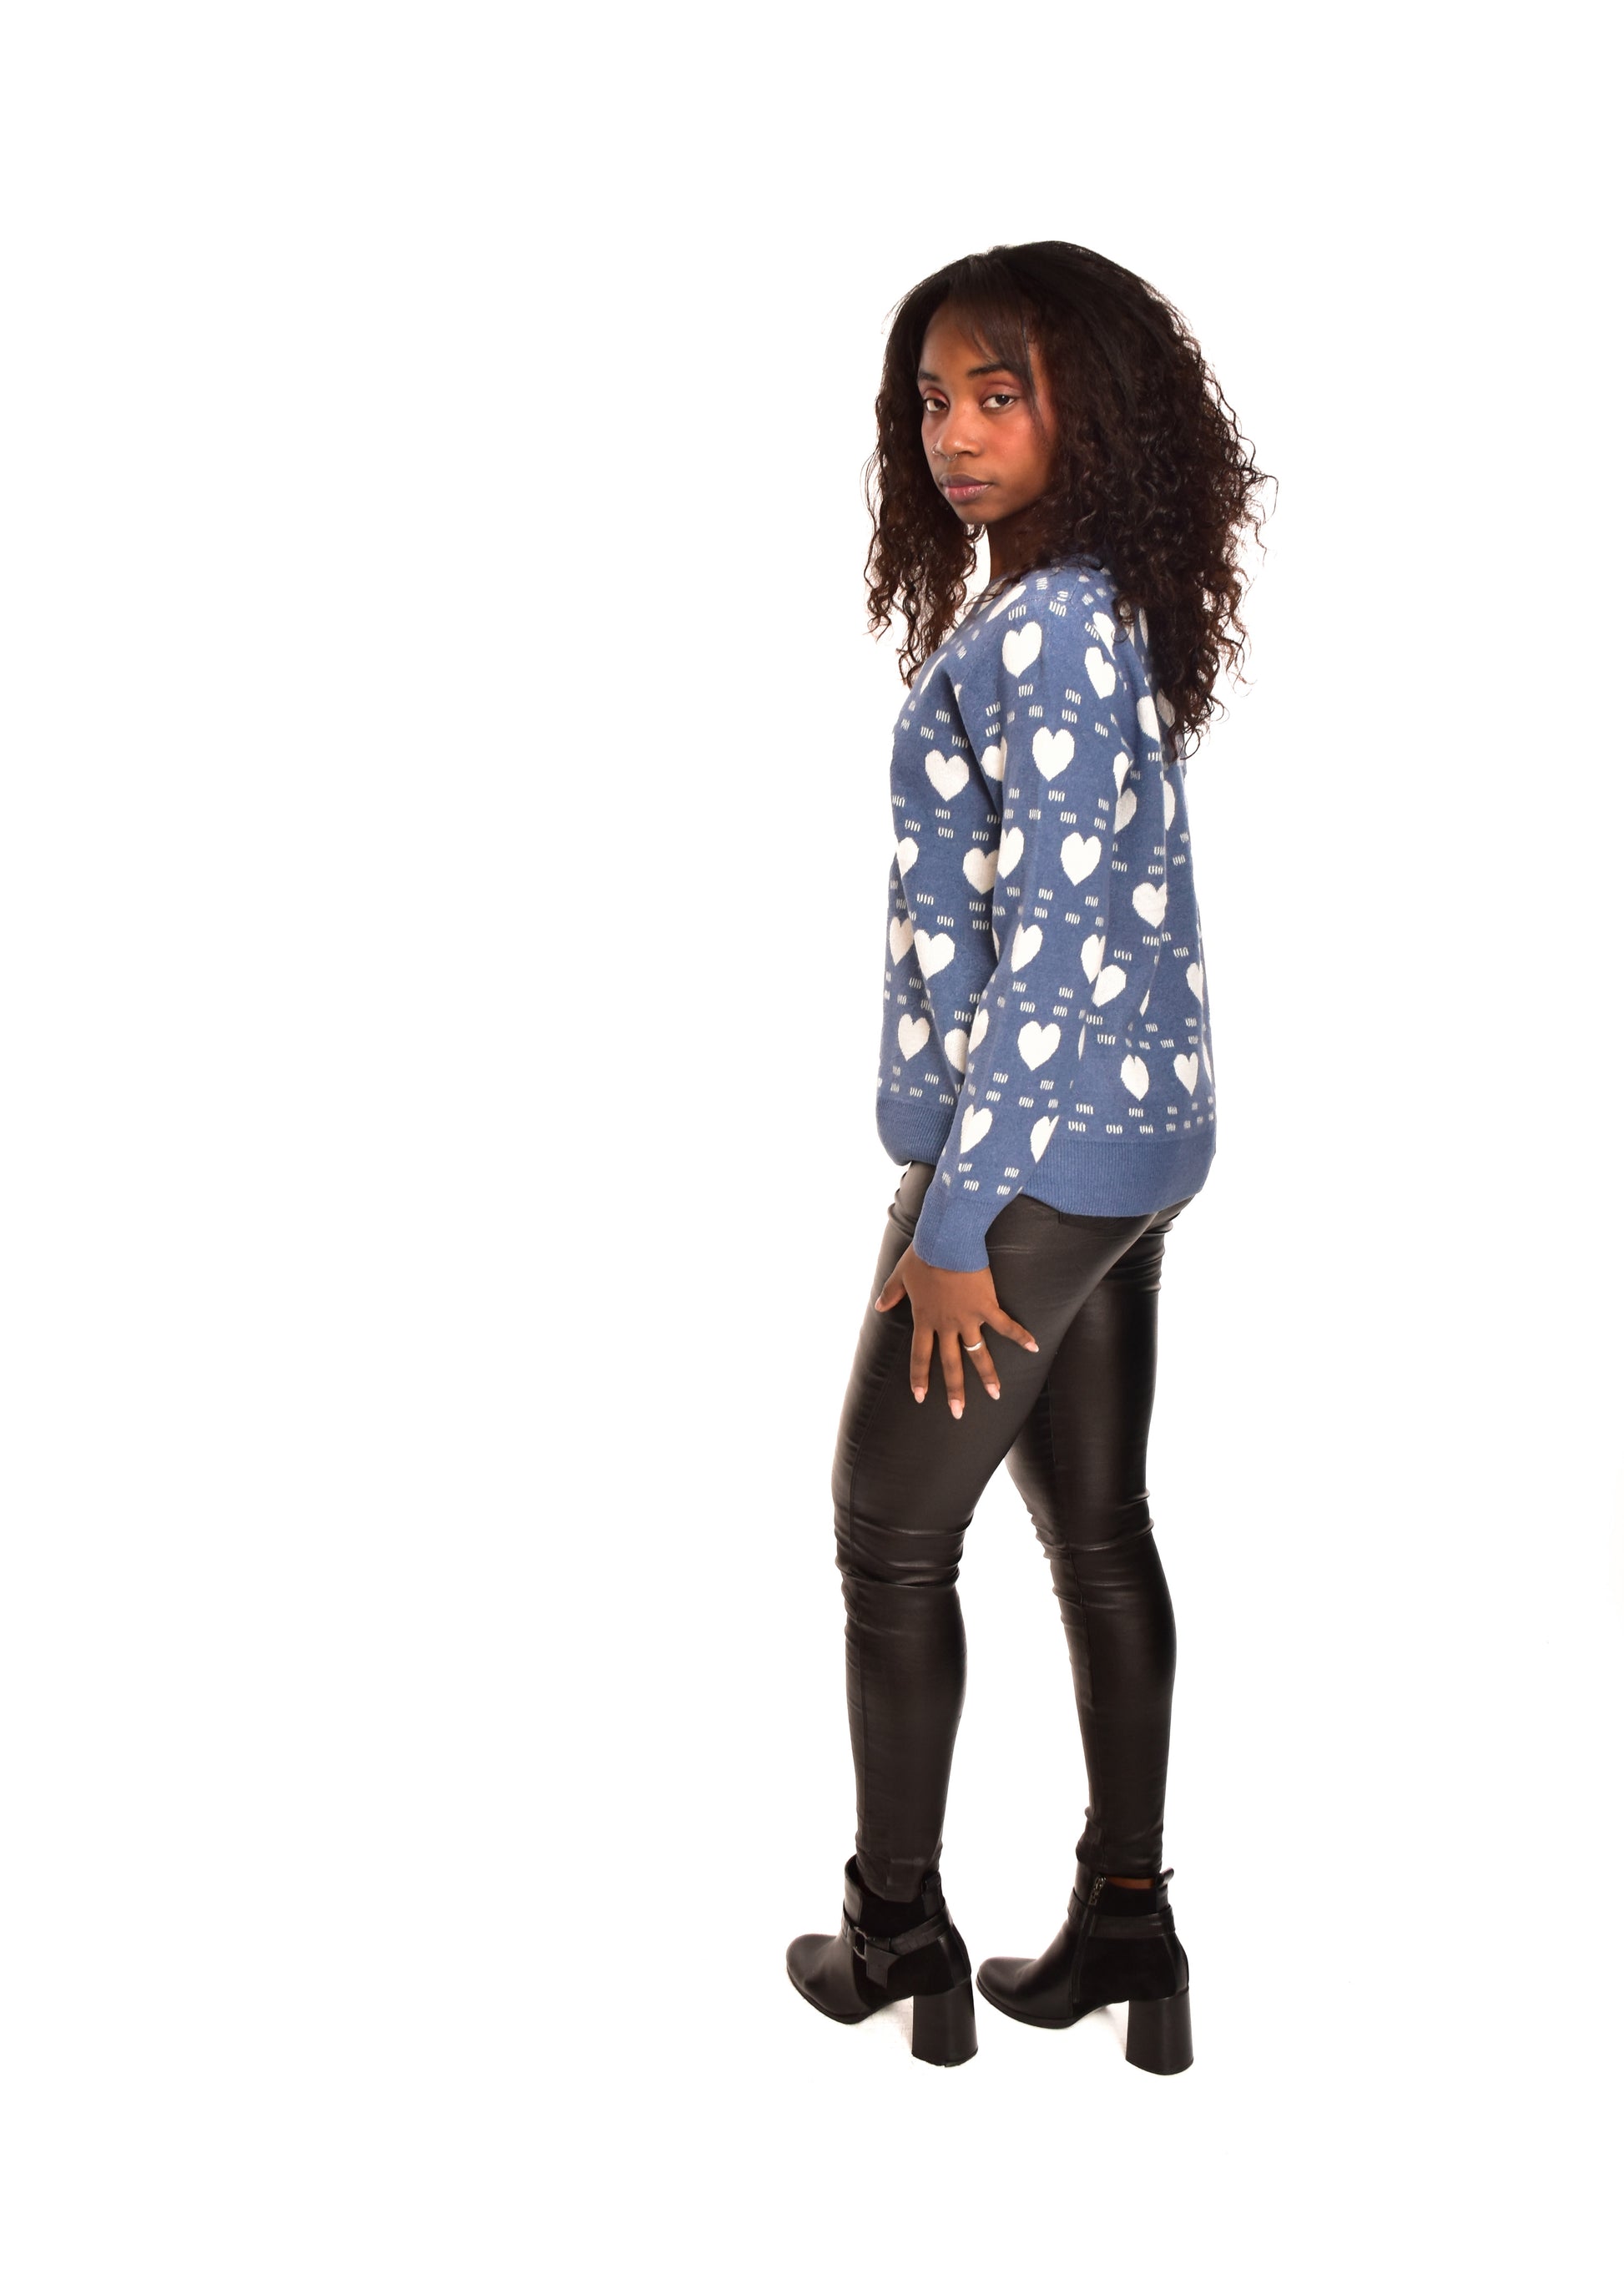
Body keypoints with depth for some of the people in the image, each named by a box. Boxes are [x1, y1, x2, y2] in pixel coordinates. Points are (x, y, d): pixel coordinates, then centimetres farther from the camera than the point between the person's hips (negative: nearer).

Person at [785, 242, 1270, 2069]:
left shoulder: (1042, 630, -18)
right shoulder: (1107, 614, 11)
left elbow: (1045, 938, -23)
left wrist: (954, 1218, -20)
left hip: (1031, 1155, -9)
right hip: (1138, 1131, 10)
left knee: (889, 1534, 5)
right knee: (1099, 1528, 14)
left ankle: (899, 1934, 19)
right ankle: (1125, 1924, 25)